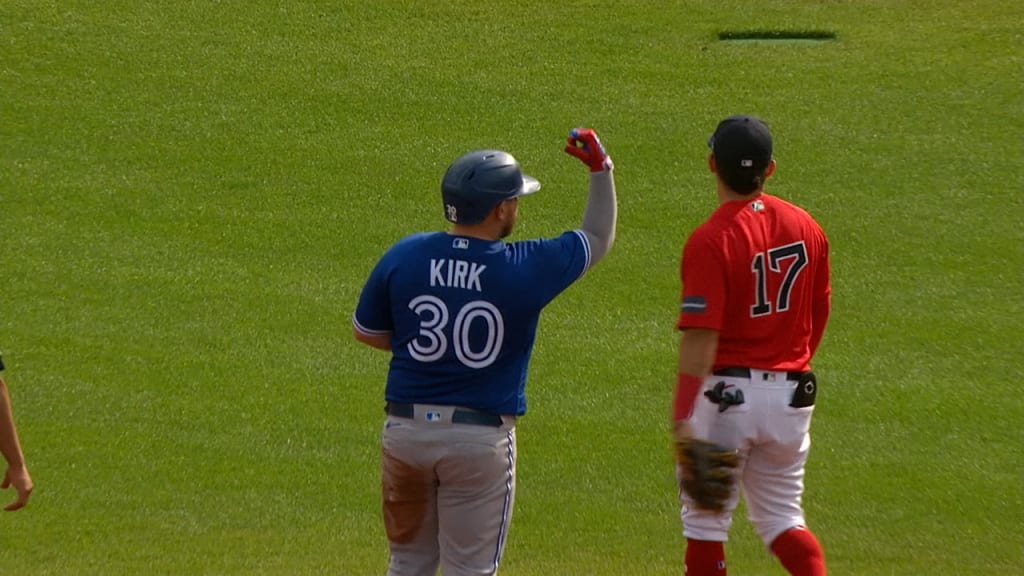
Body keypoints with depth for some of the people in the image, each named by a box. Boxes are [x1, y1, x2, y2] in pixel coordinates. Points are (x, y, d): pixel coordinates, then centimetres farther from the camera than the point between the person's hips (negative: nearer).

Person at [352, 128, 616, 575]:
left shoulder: (403, 256, -4)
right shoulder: (525, 268, -11)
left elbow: (366, 332, 9)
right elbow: (598, 239, 7)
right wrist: (600, 169, 16)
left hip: (406, 428, 3)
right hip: (481, 437, -3)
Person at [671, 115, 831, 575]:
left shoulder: (711, 240, -17)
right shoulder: (805, 227, 2)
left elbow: (700, 335, -22)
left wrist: (682, 417, -24)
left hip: (727, 391, -6)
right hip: (791, 394, 6)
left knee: (705, 520, 7)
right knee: (781, 516, 15)